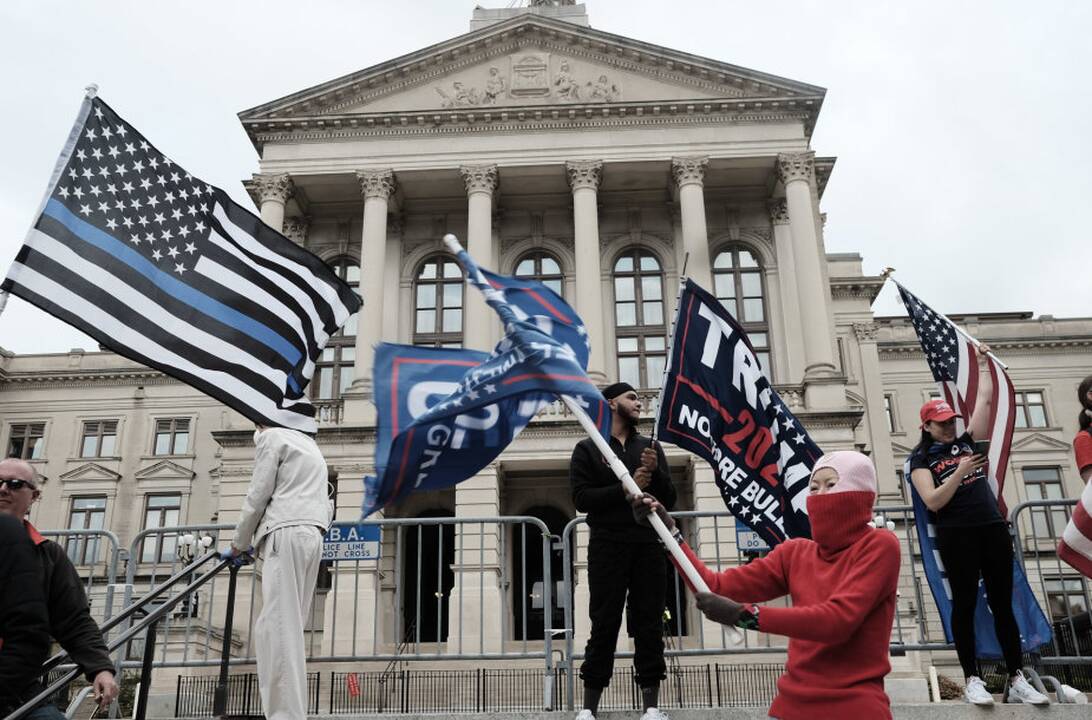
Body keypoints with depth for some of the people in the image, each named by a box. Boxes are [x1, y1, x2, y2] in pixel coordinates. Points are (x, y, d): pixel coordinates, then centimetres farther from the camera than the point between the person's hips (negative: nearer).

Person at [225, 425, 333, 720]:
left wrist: (239, 543, 9)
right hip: (312, 536, 8)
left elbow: (258, 495, -2)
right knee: (288, 627, 5)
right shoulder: (310, 446, 30)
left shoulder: (271, 437, 6)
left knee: (279, 627, -13)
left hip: (286, 533, -8)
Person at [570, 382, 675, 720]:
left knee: (649, 625, 3)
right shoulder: (587, 449, 5)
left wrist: (656, 471, -7)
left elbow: (670, 500, 11)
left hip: (648, 546, 3)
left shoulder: (650, 447, 15)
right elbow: (582, 499, -7)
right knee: (604, 625, -2)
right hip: (607, 547, -3)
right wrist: (626, 489, -16)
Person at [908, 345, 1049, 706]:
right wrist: (959, 472, -16)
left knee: (1003, 603, 6)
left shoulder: (966, 442, 15)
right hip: (957, 536, -5)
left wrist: (983, 364, 18)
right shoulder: (922, 458, 2)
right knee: (965, 605, -2)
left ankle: (1017, 680, 11)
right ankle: (972, 680, 3)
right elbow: (933, 502, -11)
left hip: (993, 529, 5)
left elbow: (984, 399, 16)